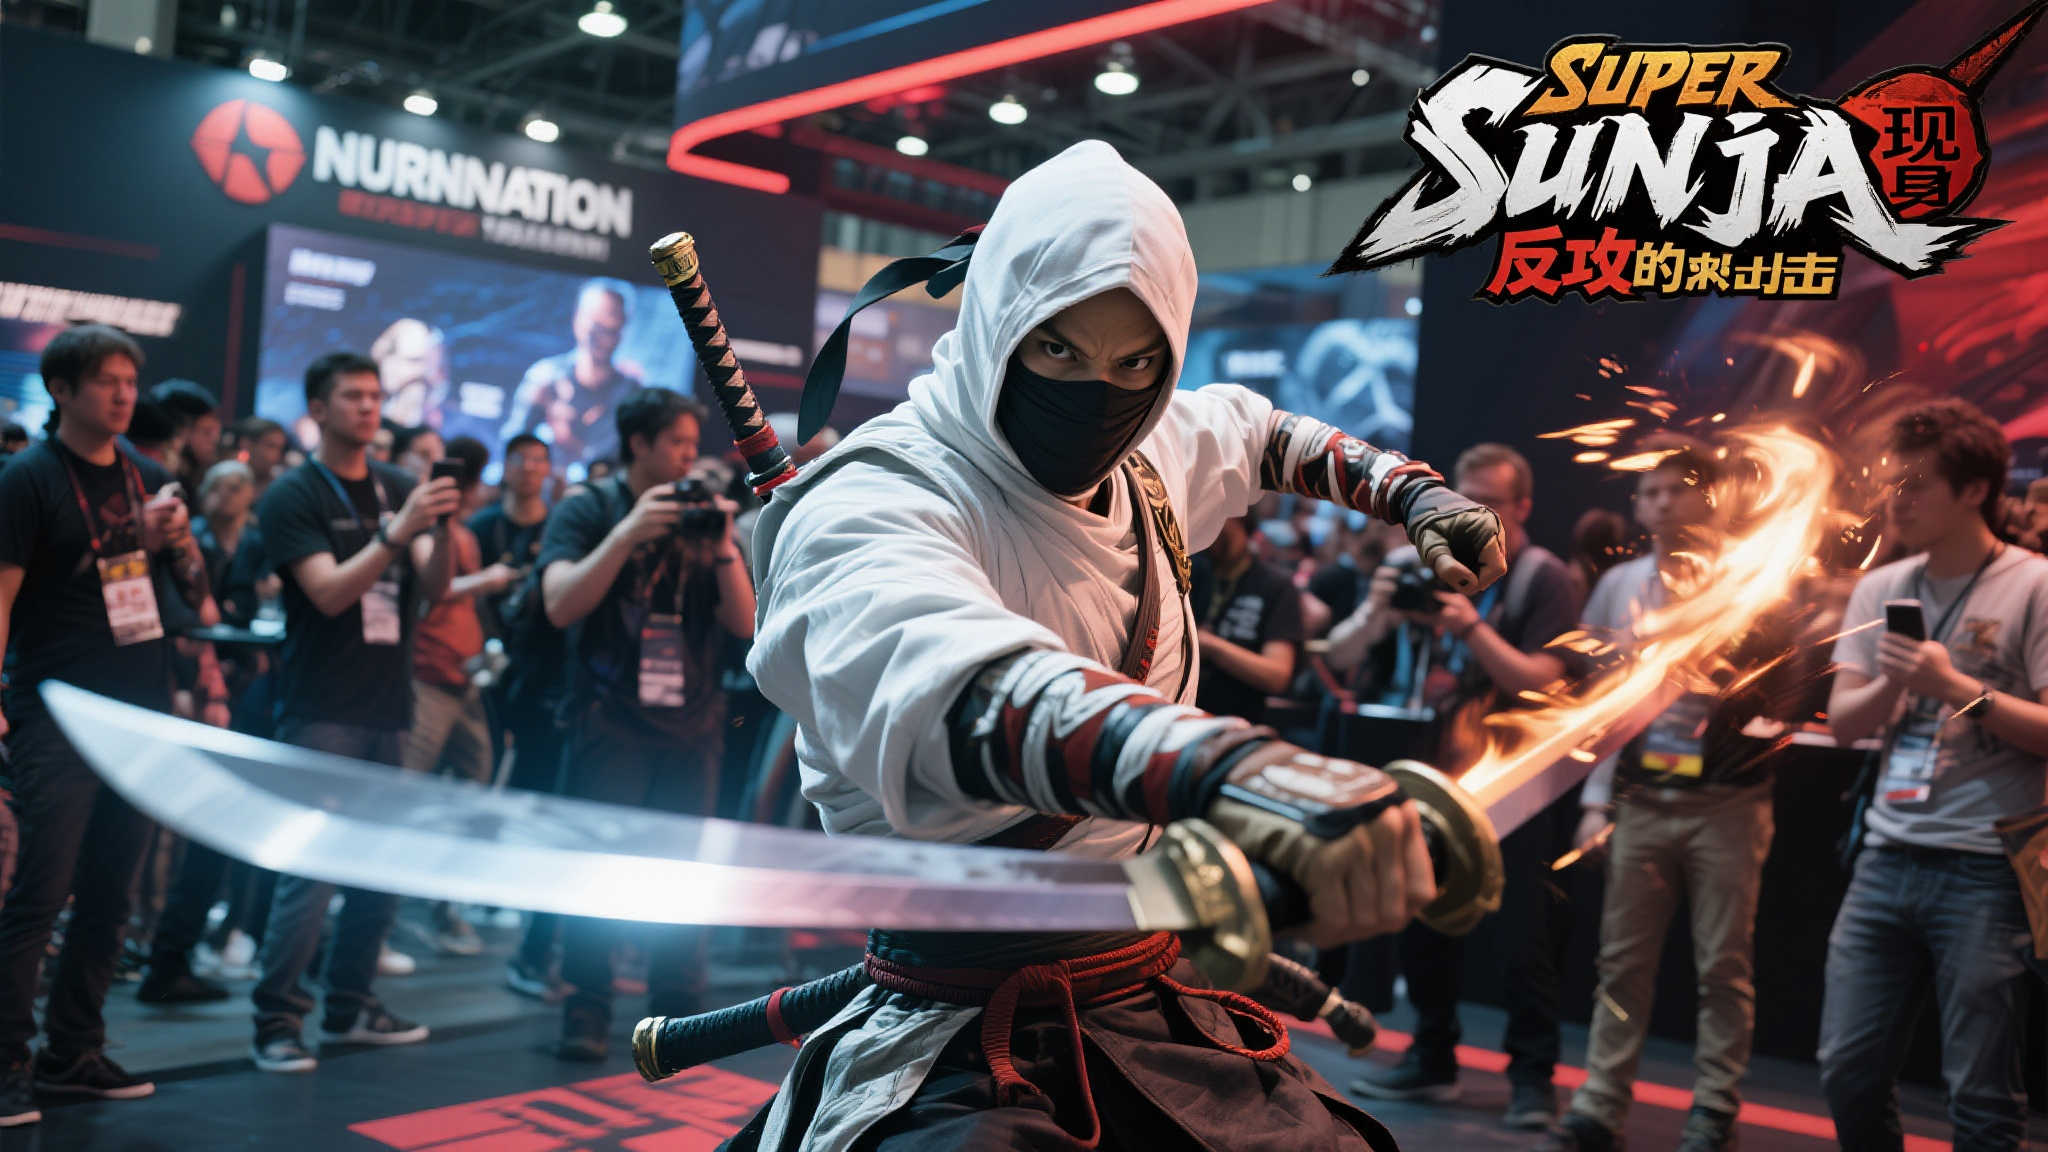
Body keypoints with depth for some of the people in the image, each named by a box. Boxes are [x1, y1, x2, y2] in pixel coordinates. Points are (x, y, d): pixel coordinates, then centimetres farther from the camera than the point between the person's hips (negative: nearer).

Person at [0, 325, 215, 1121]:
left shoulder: (147, 477, 13)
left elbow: (194, 590, 17)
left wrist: (177, 539, -4)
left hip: (141, 710, 6)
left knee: (110, 893, 10)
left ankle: (73, 1052, 19)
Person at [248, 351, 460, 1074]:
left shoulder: (399, 488, 11)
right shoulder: (293, 496, -3)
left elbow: (434, 589, 2)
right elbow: (328, 592, -16)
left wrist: (441, 529, -17)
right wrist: (396, 532, -27)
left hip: (387, 707, 6)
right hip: (321, 710, -6)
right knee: (311, 868, -10)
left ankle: (349, 1007, 20)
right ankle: (276, 1021, -2)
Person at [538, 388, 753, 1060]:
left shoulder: (702, 516, 12)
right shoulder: (587, 512, 2)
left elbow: (744, 623, 6)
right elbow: (560, 606, -12)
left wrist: (724, 545, -9)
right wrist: (629, 533, -19)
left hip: (692, 720, 3)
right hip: (610, 717, -3)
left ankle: (678, 1012, 13)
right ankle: (586, 1010, 6)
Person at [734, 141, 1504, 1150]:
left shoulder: (1148, 463, 5)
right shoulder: (868, 506, -18)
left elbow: (1253, 428, 30)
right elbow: (963, 687, -41)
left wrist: (1413, 495, 18)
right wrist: (1233, 769, -58)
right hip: (955, 1052, -7)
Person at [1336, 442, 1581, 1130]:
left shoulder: (1543, 579, -6)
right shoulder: (1417, 564, 4)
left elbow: (1541, 681, -17)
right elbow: (1340, 656, 1)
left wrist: (1473, 628, -27)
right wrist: (1374, 616, -19)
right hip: (1435, 771, 5)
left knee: (1527, 934, -2)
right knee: (1424, 920, 11)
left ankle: (1532, 1074, 10)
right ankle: (1431, 1060, 25)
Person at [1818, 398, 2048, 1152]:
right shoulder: (1880, 590, 12)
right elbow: (1843, 723, 9)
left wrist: (1956, 686, -17)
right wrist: (1891, 682, -8)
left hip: (1985, 872, -5)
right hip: (1886, 861, 5)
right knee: (1848, 1072, 8)